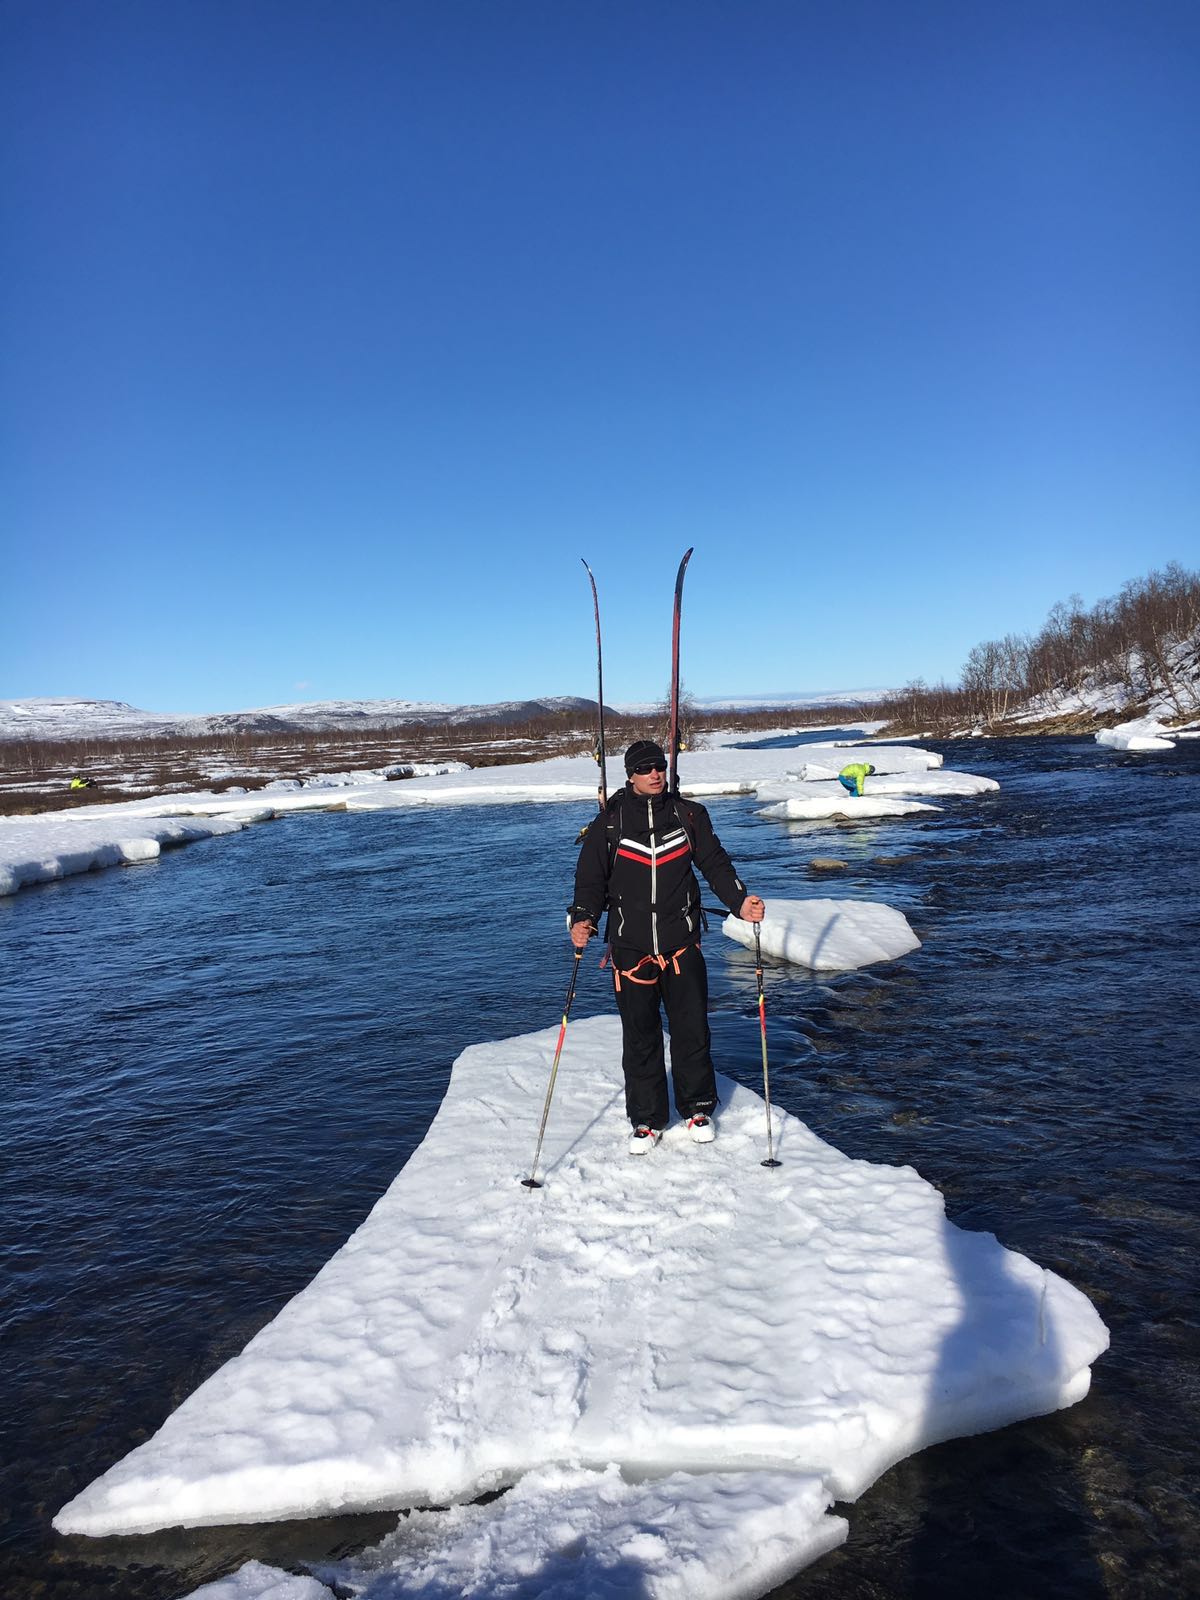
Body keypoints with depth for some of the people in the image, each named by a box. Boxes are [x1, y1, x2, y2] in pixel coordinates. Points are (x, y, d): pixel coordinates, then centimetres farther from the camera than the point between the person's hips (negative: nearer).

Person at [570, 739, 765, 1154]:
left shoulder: (689, 815, 5)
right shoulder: (608, 823, 2)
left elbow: (715, 864, 8)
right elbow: (591, 877, 3)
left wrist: (740, 902, -7)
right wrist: (584, 919, -13)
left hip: (682, 945, 1)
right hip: (631, 948, -1)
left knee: (692, 1030, 8)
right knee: (640, 1037, 7)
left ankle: (698, 1108, 29)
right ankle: (646, 1120, 23)